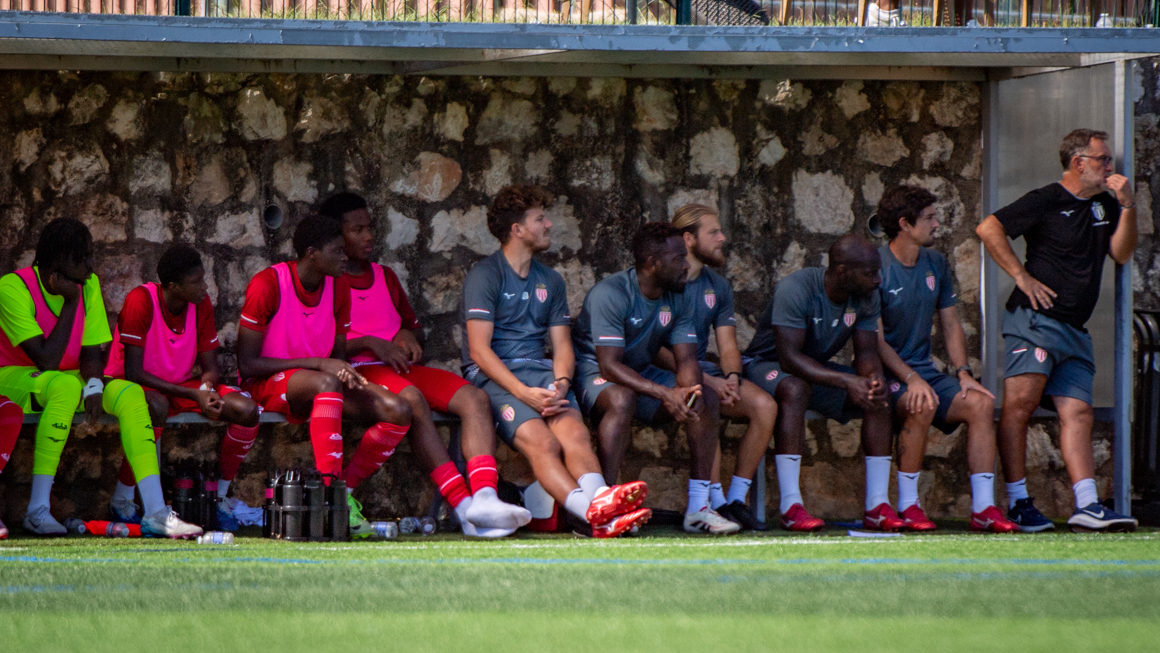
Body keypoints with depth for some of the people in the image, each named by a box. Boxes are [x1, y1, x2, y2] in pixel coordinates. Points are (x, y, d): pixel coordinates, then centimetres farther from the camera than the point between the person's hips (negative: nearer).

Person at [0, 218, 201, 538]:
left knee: (130, 393, -18)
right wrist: (70, 304, -22)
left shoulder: (88, 285, 0)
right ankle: (37, 510, -34)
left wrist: (94, 386, -20)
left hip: (69, 379, 6)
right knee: (66, 386, -38)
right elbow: (46, 360, -25)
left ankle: (155, 512, -26)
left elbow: (92, 353, 1)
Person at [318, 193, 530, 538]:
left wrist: (407, 335, 11)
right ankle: (463, 506, -45)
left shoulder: (385, 276, 26)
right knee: (411, 399, -38)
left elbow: (413, 325, 36)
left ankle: (484, 499, -39)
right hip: (358, 371, -7)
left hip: (400, 367, 7)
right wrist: (368, 343, -14)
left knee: (473, 397, -19)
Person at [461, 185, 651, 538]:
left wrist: (560, 383, -8)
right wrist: (524, 393, -20)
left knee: (575, 432, -27)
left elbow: (562, 346, 16)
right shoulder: (484, 276, 1)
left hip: (541, 372, 5)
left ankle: (601, 500, -53)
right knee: (542, 442, -31)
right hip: (495, 376, -5)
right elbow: (479, 350, -8)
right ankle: (593, 510, -54)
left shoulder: (550, 281, 22)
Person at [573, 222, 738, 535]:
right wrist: (665, 394, -39)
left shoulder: (677, 300, 0)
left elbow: (687, 360, -4)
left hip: (641, 373, 7)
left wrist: (689, 391, -29)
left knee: (706, 398, -12)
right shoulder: (610, 294, -24)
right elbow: (610, 366, -31)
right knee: (622, 399, -40)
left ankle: (698, 508, -12)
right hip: (592, 371, -7)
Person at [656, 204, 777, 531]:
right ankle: (715, 502, -31)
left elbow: (728, 346, 10)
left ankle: (736, 500, -14)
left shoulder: (718, 286, 14)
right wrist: (707, 381, -24)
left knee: (764, 405, -18)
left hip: (703, 368, 7)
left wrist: (731, 377, -14)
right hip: (662, 375, -7)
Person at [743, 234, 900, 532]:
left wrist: (874, 378, -31)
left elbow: (867, 352, -6)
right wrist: (848, 381, -43)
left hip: (819, 368, 6)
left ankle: (877, 506, -17)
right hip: (766, 364, -6)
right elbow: (789, 357, -34)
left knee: (879, 397, -16)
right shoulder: (795, 289, -28)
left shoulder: (867, 296, -7)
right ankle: (791, 507, -41)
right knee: (795, 389, -39)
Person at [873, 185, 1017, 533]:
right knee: (922, 406, -36)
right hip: (886, 375, -7)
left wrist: (963, 372, -1)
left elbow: (950, 324, 15)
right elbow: (876, 341, -15)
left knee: (981, 403, -17)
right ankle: (907, 505, -23)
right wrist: (911, 379, -28)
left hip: (924, 371, 7)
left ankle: (983, 507, -20)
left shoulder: (935, 264, 11)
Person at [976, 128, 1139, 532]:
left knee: (1077, 414, -3)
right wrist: (1022, 277, -10)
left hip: (1074, 330, 7)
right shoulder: (1045, 202, -2)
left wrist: (1128, 207, 3)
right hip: (1035, 319, -7)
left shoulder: (1104, 205, 20)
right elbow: (989, 229, -7)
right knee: (1021, 402, -17)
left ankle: (1087, 506, -12)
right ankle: (1018, 503, -17)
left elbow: (1122, 254, 15)